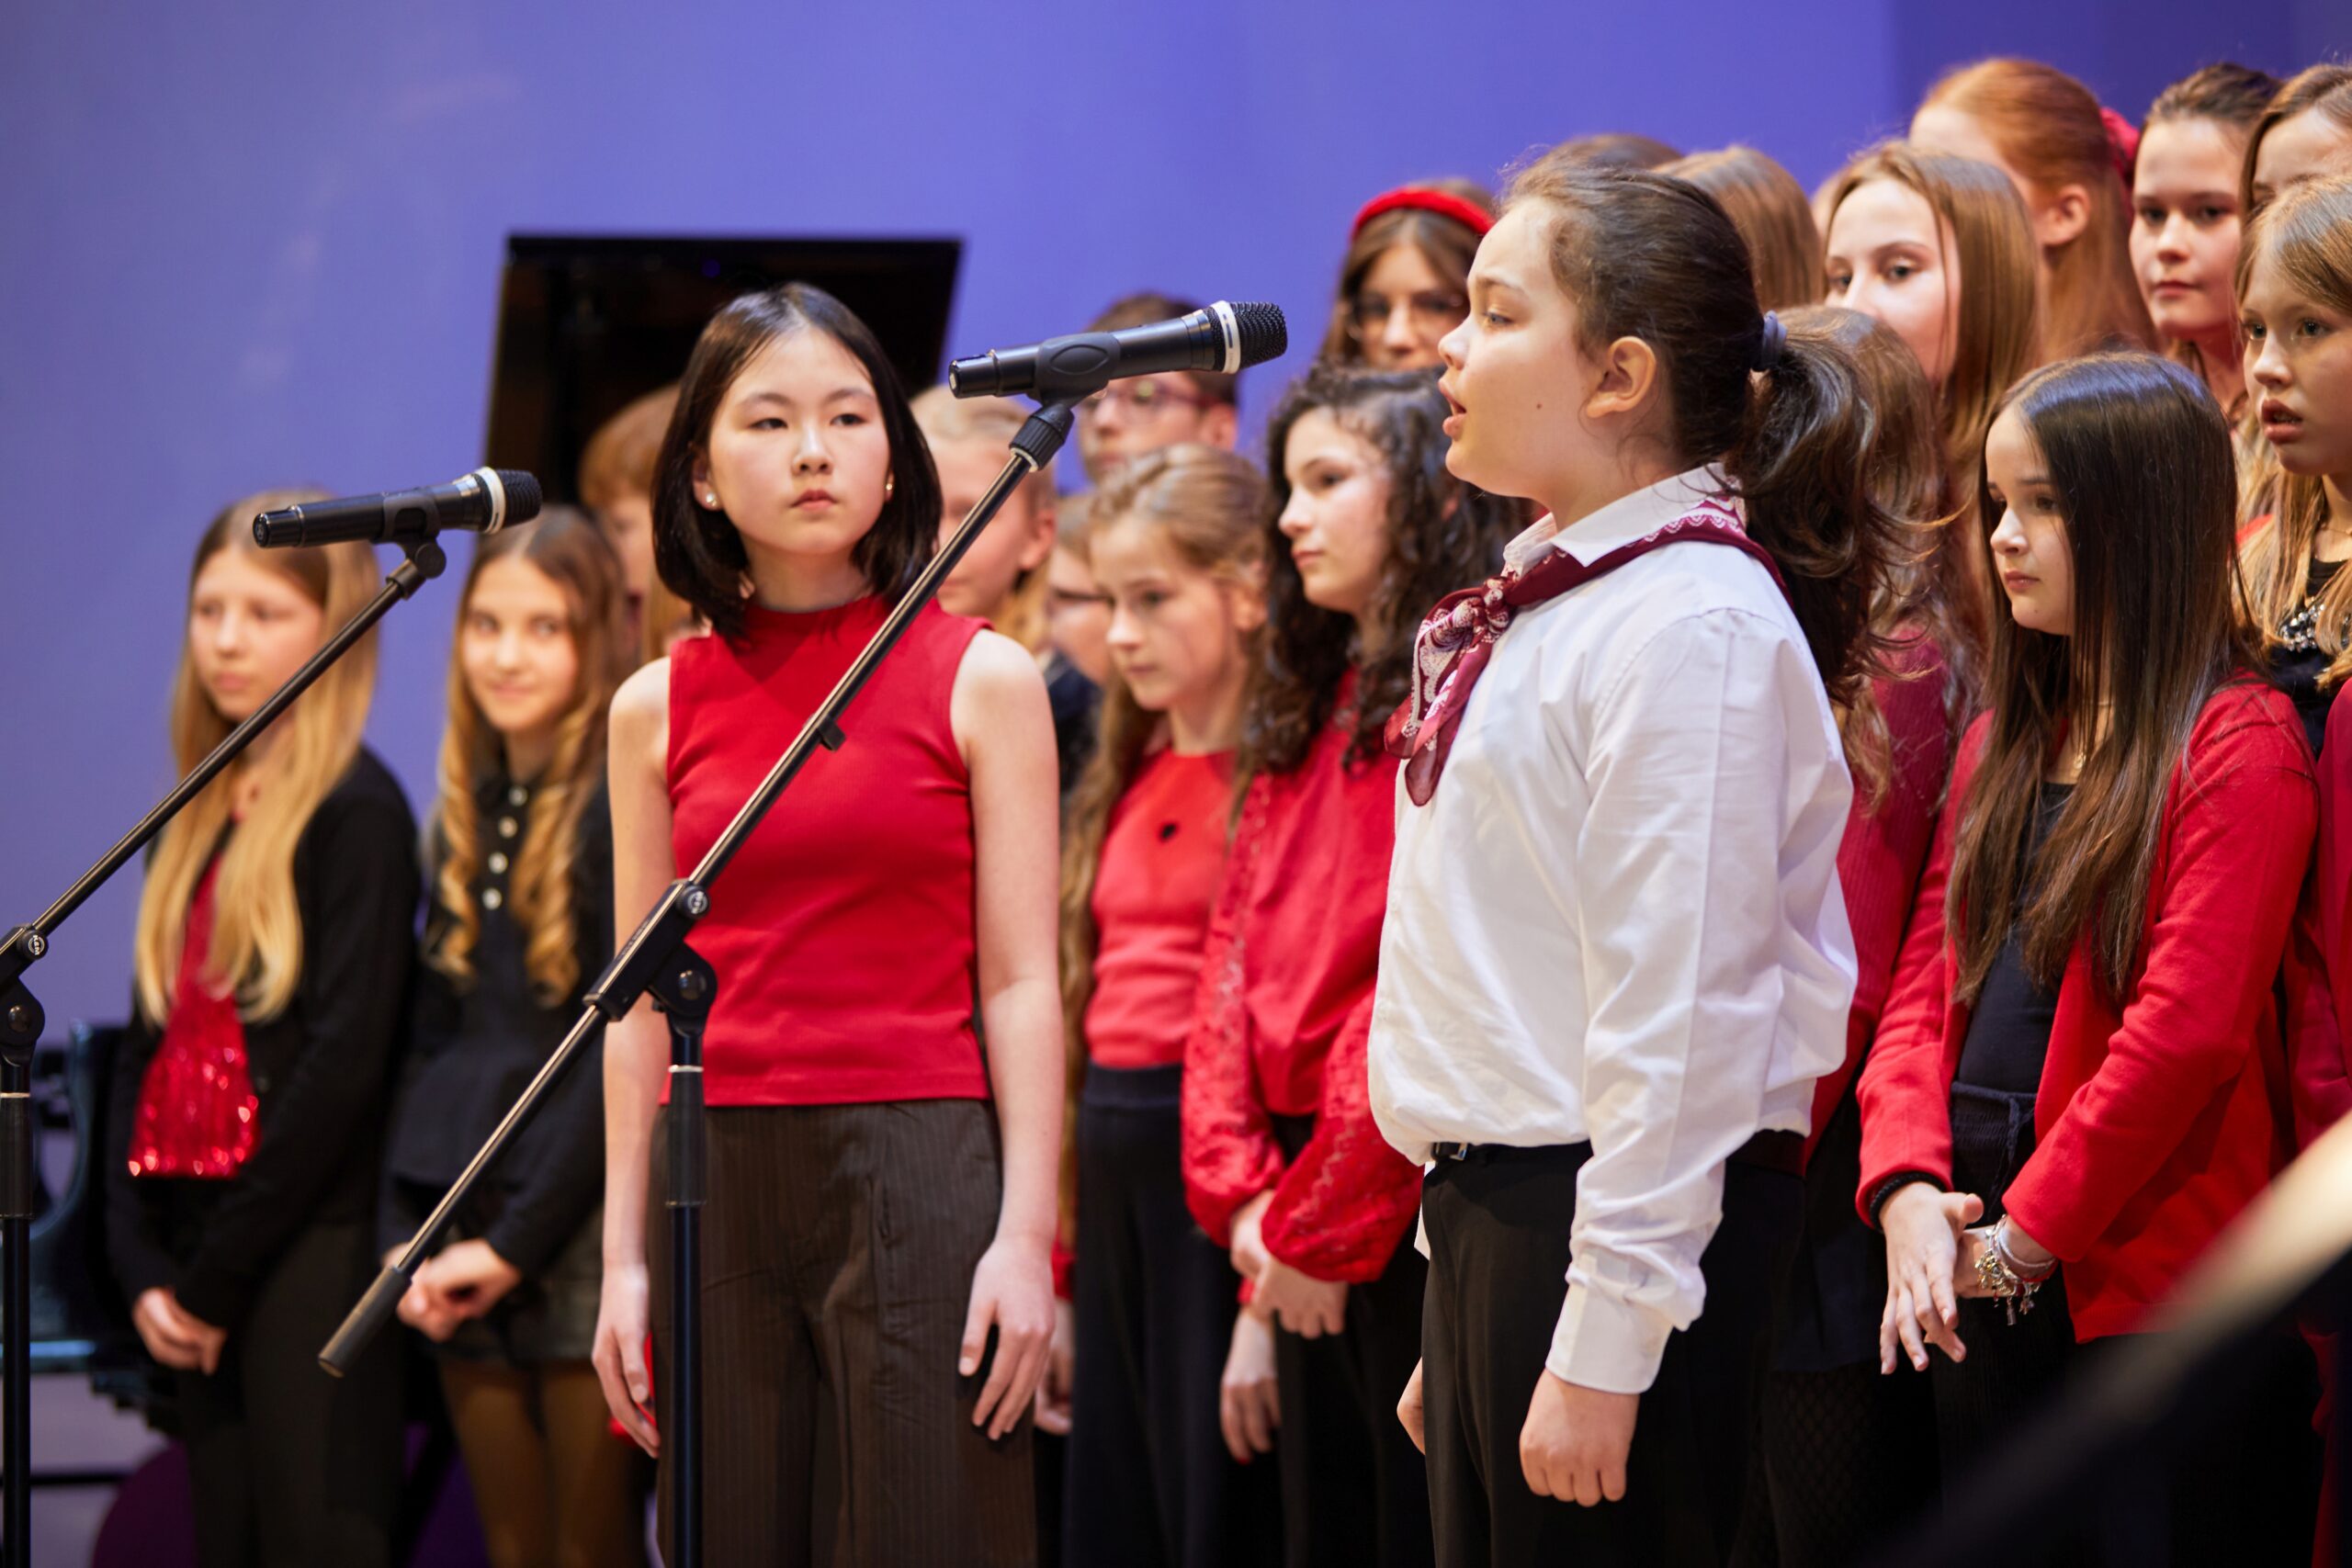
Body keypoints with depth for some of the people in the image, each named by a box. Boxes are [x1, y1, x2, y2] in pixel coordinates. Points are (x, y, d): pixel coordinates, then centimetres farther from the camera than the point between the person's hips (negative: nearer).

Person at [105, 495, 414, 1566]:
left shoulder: (356, 813, -6)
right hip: (196, 1279, 7)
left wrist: (215, 1275, -11)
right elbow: (147, 1048, 15)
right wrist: (143, 1266, 3)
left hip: (310, 1250, -7)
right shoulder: (195, 822, 16)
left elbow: (346, 1059, -13)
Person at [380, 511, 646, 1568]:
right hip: (464, 1254, 7)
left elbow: (624, 1052, -13)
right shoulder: (468, 813, 15)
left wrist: (515, 1241, -14)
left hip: (589, 1238, -7)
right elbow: (430, 1037, 16)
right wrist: (404, 1233, 3)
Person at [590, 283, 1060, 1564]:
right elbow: (642, 1002, 11)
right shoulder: (658, 709, 9)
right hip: (721, 1184, 3)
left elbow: (1020, 983, 0)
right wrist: (624, 1254, 7)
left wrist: (1026, 1234, -8)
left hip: (919, 1172, -3)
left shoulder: (980, 680, 3)